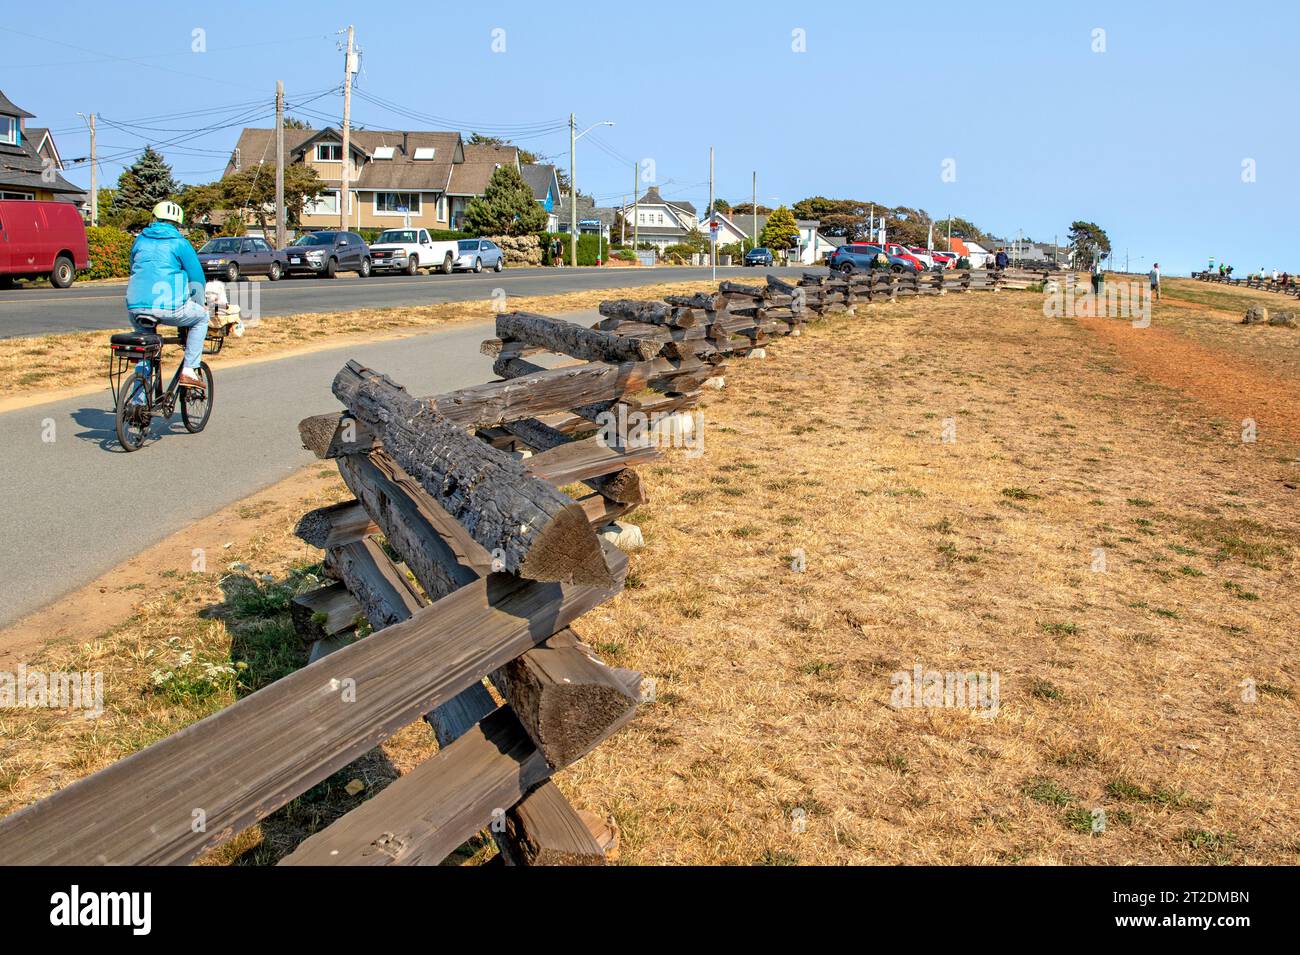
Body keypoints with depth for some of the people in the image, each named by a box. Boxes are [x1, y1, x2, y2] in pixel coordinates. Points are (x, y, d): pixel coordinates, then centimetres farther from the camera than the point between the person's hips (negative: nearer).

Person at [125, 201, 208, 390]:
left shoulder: (140, 240, 19)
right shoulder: (179, 243, 5)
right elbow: (196, 277, 7)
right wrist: (199, 304, 24)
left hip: (135, 305, 5)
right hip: (169, 307, -5)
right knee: (201, 317, 23)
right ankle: (189, 370, 12)